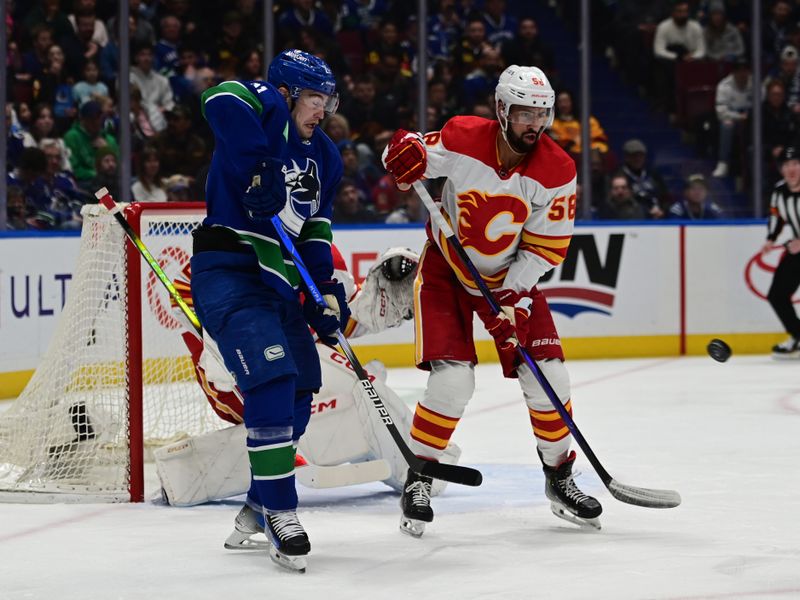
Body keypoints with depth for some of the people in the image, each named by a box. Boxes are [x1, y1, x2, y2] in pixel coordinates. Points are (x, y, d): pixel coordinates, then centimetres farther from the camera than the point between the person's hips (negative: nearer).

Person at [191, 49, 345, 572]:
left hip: (276, 279, 9)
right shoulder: (267, 111, -10)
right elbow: (225, 97, -34)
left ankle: (261, 507, 32)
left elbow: (315, 230, 17)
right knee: (272, 379, -21)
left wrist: (327, 290, 5)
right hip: (227, 273, -9)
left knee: (299, 394, 16)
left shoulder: (324, 157, 15)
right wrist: (257, 170, -36)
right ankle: (280, 513, -14)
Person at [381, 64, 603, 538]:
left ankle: (560, 478, 16)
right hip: (447, 268, -3)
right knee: (453, 379, -16)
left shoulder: (558, 171, -16)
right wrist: (405, 154, -36)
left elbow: (545, 248, -13)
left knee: (547, 375, -4)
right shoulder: (463, 140, -22)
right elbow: (411, 155, -11)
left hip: (512, 275, 3)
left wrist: (513, 300, -22)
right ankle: (419, 479, 1)